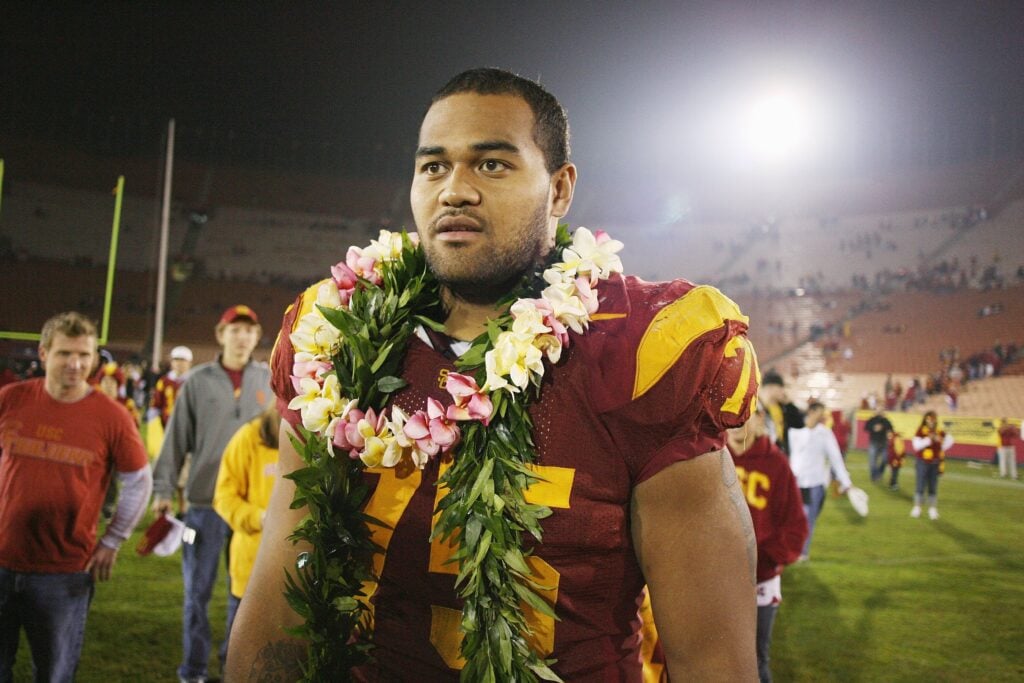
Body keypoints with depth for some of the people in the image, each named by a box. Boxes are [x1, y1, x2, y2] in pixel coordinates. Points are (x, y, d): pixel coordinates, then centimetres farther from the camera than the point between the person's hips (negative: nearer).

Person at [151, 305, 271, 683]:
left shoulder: (269, 380, 4)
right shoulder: (198, 380, 0)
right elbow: (177, 438, 2)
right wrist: (163, 489, -2)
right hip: (204, 502, -1)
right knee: (197, 590, 5)